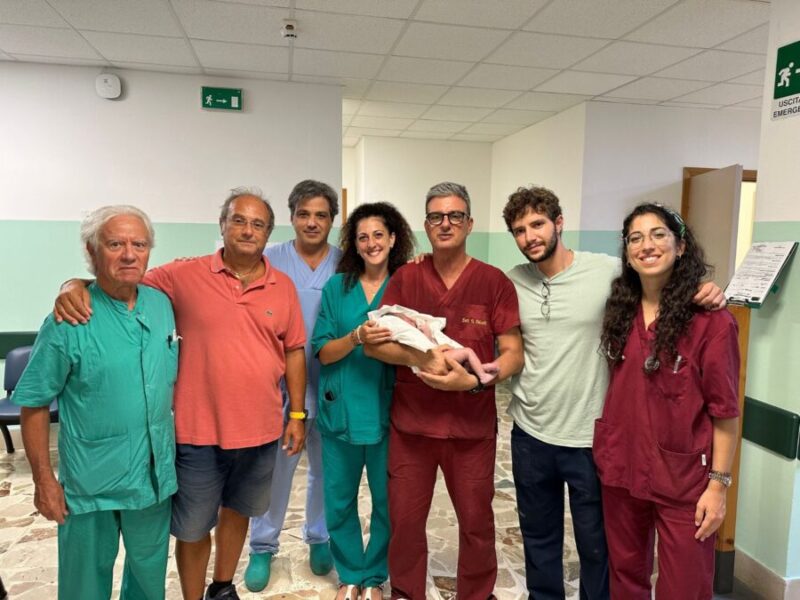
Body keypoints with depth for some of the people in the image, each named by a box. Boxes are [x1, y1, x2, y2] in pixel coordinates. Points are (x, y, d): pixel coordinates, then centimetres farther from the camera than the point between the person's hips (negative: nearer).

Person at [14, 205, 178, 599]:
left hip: (156, 474, 4)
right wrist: (44, 480, -9)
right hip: (92, 482, -4)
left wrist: (179, 442, 12)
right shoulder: (69, 321, -16)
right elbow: (34, 405, -10)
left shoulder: (162, 304, -1)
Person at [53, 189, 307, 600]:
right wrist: (77, 285, -24)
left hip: (260, 430, 3)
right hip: (199, 431, -3)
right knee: (192, 527, 12)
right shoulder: (186, 275, -8)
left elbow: (294, 351, 4)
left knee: (236, 510, 24)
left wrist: (297, 415, 4)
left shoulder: (283, 287, 0)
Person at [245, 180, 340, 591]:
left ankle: (320, 537, 39)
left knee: (327, 468, 17)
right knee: (274, 470, 9)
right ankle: (263, 546, 30)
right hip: (281, 386, -1)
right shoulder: (270, 261, -3)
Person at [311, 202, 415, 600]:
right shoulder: (336, 287, 1)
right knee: (339, 500, 12)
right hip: (341, 410, 1)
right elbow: (323, 353, -3)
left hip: (387, 411, -1)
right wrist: (357, 337, -22)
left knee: (387, 500, 10)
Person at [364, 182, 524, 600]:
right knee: (404, 519, 13)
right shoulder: (404, 278, 0)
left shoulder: (494, 281, -4)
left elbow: (514, 354, -5)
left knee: (476, 522, 15)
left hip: (473, 425, -1)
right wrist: (421, 359, -20)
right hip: (410, 422, 1)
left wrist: (474, 380, -21)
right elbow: (373, 343, -3)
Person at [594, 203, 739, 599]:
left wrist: (718, 483, -12)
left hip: (683, 476, -4)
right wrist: (606, 449, 7)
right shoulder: (620, 310, 4)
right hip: (621, 467, 5)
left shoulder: (710, 318, -12)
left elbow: (724, 408, -11)